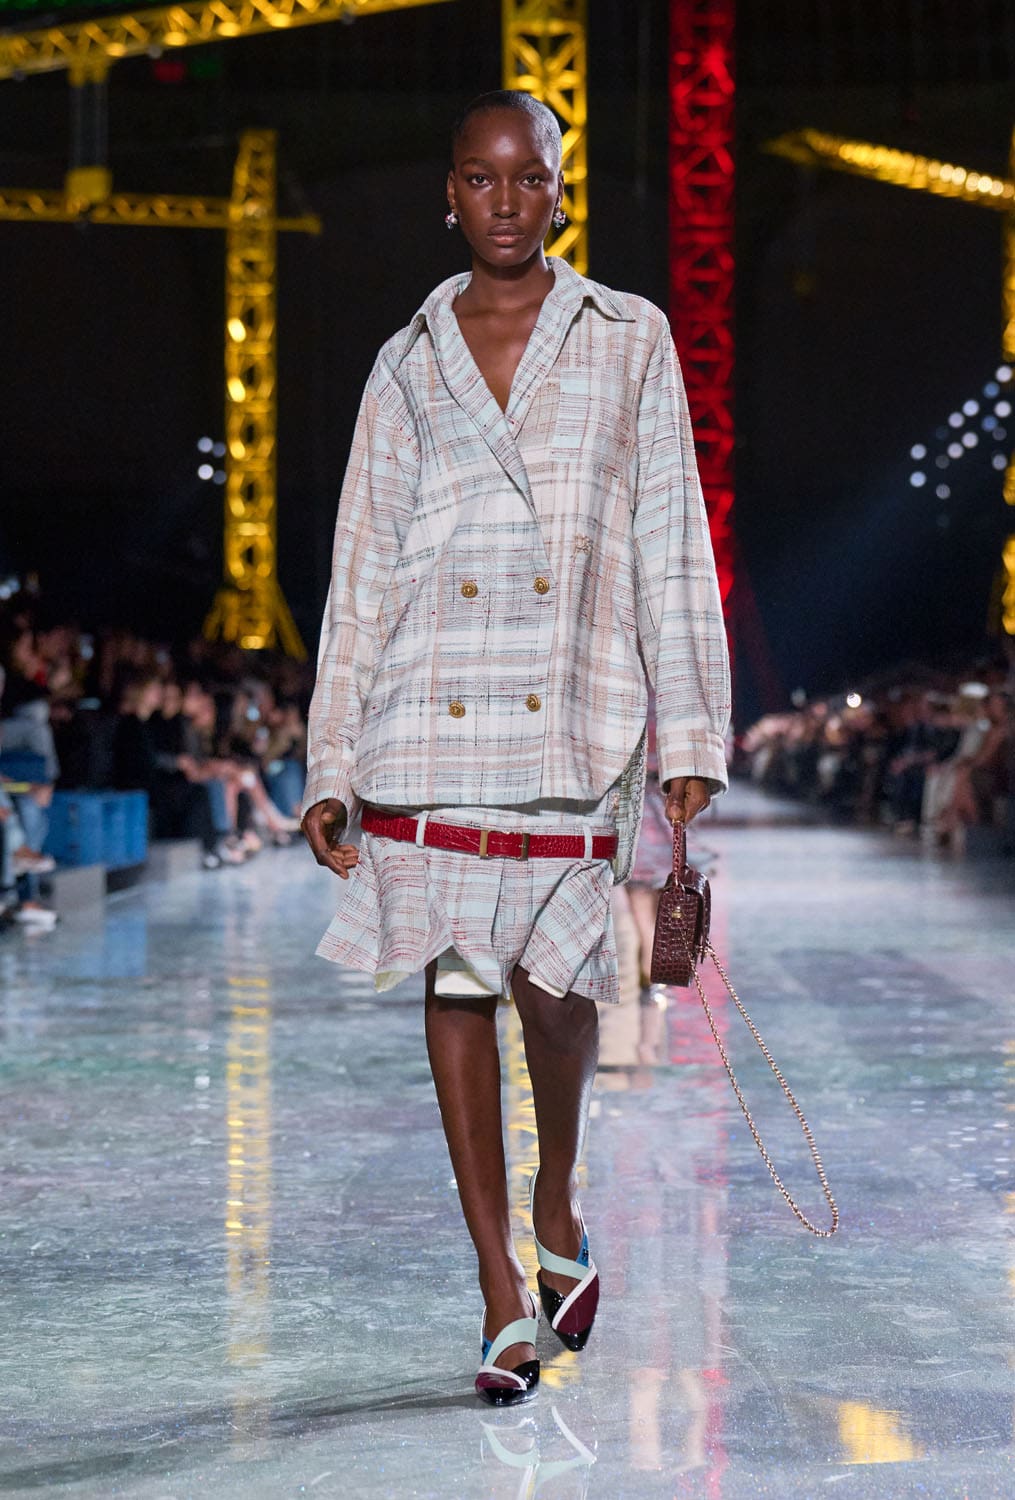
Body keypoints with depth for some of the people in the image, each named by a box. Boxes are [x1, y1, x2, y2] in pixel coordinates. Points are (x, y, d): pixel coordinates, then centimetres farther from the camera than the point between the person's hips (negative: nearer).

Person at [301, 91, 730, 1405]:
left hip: (572, 715, -1)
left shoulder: (629, 340, 8)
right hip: (427, 716, 2)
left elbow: (670, 545, 6)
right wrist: (329, 769, 7)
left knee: (555, 979, -6)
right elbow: (361, 570, 10)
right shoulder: (408, 364, 11)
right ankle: (503, 1294, 10)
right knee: (454, 984, 1)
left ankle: (558, 1214, 25)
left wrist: (690, 734, 0)